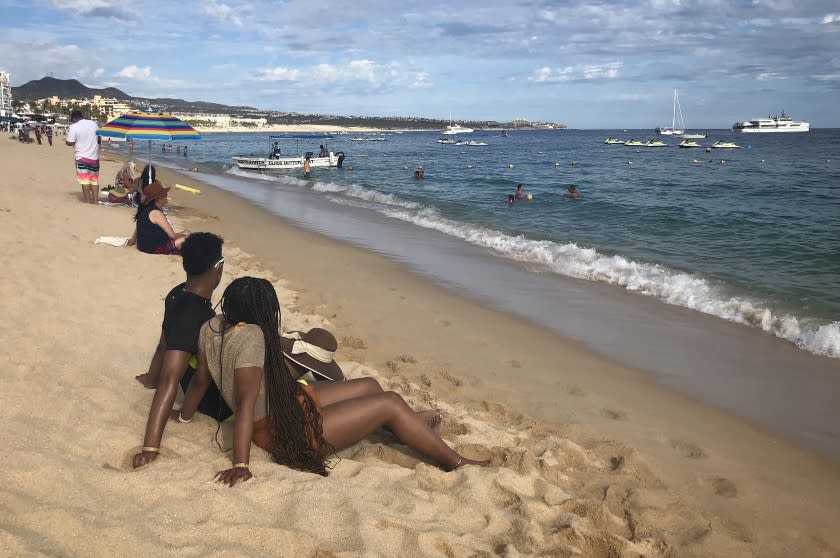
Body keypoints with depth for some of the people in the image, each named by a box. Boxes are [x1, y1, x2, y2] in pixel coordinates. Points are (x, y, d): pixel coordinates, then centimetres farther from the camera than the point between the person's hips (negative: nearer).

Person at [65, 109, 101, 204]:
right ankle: (95, 199, 9)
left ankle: (88, 200, -1)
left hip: (82, 157, -5)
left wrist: (66, 140, 9)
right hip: (94, 156, 5)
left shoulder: (74, 127, -10)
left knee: (84, 179, 0)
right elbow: (99, 139, 14)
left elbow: (70, 143, -11)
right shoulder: (93, 123, 6)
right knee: (94, 179, 10)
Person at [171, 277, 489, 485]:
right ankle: (456, 463, 10)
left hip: (287, 404, 10)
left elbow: (200, 380, 2)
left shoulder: (212, 327, -8)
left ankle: (414, 430, 44)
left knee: (370, 386, 18)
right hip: (288, 431, -10)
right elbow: (246, 403, -35)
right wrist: (241, 465, -34)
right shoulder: (250, 336, -33)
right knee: (390, 403, -4)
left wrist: (185, 416, 16)